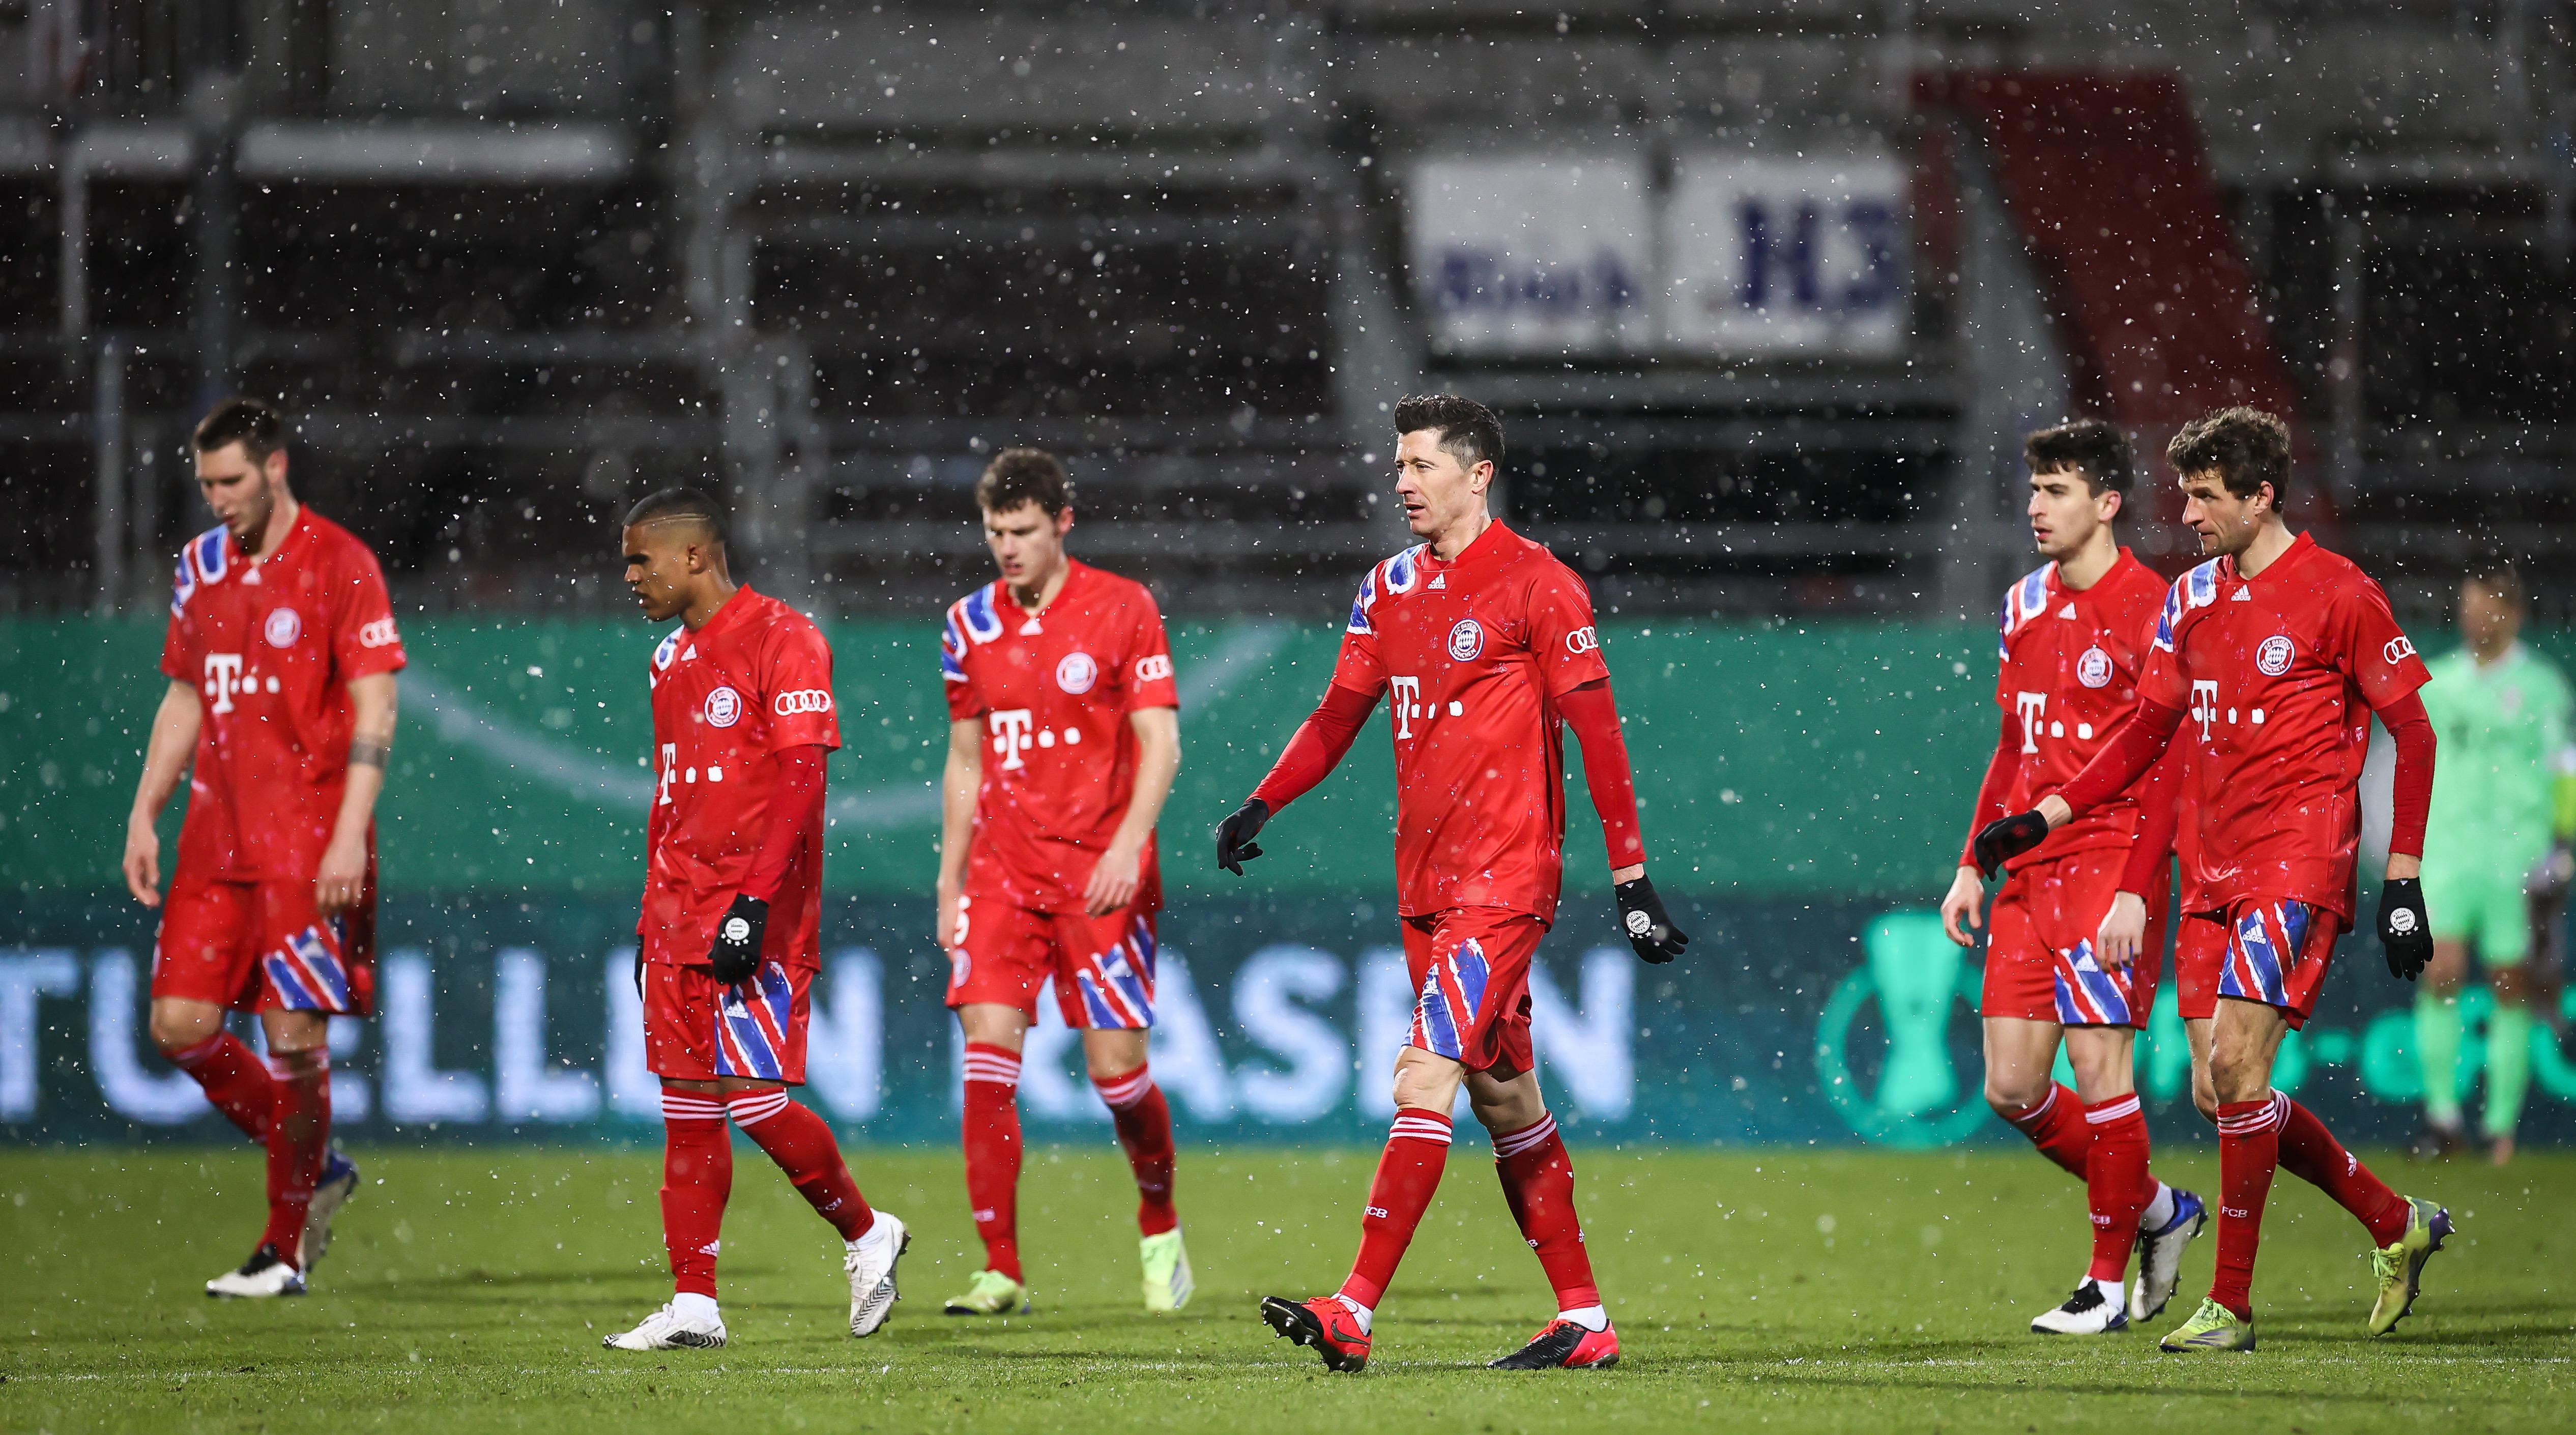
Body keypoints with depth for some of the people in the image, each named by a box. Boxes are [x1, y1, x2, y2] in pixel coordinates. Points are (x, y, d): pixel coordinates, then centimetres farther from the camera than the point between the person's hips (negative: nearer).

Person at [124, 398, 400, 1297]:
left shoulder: (339, 564, -7)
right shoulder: (201, 565, 12)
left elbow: (375, 708, -10)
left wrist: (350, 835, -17)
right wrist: (145, 816, 13)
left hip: (309, 843, -7)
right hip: (216, 840, 7)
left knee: (294, 1037, -6)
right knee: (180, 1027, 0)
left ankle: (288, 1249, 6)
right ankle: (316, 1171, 20)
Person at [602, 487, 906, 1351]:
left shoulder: (783, 641, -9)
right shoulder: (672, 658, 17)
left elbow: (802, 777, -15)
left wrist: (756, 899, -22)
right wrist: (652, 915, 19)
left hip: (756, 914, -8)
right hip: (681, 912, 8)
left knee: (752, 1096, -11)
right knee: (686, 1103, 5)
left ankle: (866, 1235, 10)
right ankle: (693, 1306, 6)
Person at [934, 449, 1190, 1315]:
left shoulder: (1122, 610, -3)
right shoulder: (971, 624, 10)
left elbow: (1160, 743, -5)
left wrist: (1127, 845, -18)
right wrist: (950, 883, 13)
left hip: (1099, 871, -3)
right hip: (1002, 870, 3)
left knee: (1117, 1065, -4)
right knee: (986, 1054, -10)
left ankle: (1160, 1231, 23)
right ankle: (1001, 1271, -9)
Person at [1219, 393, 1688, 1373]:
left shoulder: (1536, 586, -8)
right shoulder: (1392, 588, 12)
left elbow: (1597, 732, -9)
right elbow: (1340, 715, 18)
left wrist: (1631, 877, -12)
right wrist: (1262, 806, 4)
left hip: (1503, 881, -8)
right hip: (1425, 883, 8)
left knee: (1425, 1081, -15)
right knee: (1503, 1099, 11)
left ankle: (1354, 1313, -21)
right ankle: (1584, 1320, 17)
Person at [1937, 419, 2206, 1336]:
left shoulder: (2147, 610, -9)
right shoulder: (2026, 606, 14)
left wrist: (2137, 890, -19)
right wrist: (1974, 864, 17)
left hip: (2109, 864, -7)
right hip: (2030, 871, 8)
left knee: (2098, 1064, -8)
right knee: (2010, 1086, 4)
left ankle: (2111, 1279, 3)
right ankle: (2156, 1210, 23)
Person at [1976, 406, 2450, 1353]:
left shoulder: (2339, 595, -7)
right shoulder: (2191, 601, 12)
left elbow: (2413, 732, -4)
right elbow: (2148, 734, 20)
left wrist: (2404, 882, -8)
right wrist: (2046, 816, 9)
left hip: (2299, 861, -7)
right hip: (2219, 872, 7)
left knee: (2236, 1062, -18)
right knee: (2228, 1092, 6)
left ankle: (2230, 1306, -13)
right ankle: (2397, 1225, 25)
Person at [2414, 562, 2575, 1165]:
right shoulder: (2437, 683, 11)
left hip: (2518, 854, -2)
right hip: (2447, 848, 2)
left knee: (2511, 988, -1)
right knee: (2440, 975, -11)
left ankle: (2501, 1123, 6)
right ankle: (2442, 1114, -7)